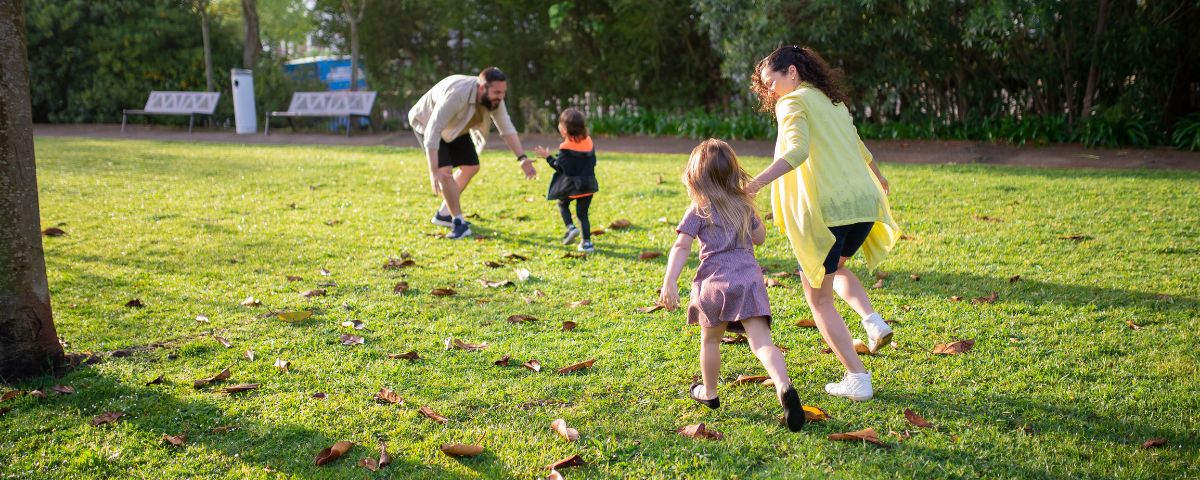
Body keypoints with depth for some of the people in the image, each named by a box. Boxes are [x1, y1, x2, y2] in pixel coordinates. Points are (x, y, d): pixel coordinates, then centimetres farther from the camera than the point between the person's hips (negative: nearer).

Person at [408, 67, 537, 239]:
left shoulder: (494, 98, -20)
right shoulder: (456, 95, -42)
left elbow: (506, 128, -13)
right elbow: (433, 132, -42)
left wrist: (522, 158, -24)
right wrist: (434, 171, -47)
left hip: (455, 128, 8)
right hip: (427, 122, -7)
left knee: (471, 167, 8)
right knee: (445, 170, -22)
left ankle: (443, 214, 21)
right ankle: (458, 222, -11)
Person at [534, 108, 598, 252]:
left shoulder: (566, 148, -14)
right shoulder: (588, 142, 5)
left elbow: (560, 167, -13)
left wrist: (548, 157, -2)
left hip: (570, 185, -5)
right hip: (588, 184, 5)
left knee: (562, 204, 21)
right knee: (582, 212, 11)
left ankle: (570, 227, -1)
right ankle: (587, 242, 3)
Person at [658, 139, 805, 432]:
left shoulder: (698, 210, 2)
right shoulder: (745, 206, 14)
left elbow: (681, 246, -9)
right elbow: (760, 238, 28)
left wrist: (669, 282, -14)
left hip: (716, 282, -2)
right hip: (749, 279, 2)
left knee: (710, 340, 19)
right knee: (762, 342, -8)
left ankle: (709, 393, 34)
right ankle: (784, 387, -31)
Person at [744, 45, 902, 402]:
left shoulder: (793, 102, -3)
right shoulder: (833, 102, 22)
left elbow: (798, 150, -22)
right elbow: (858, 148, 38)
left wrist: (754, 185, -34)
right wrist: (877, 176, 57)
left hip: (826, 209, -8)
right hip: (864, 202, 8)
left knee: (819, 298, 8)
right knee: (834, 268, 34)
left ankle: (858, 379, 5)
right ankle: (872, 320, 10)